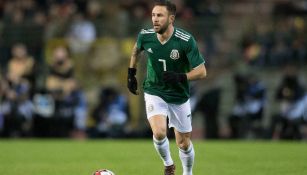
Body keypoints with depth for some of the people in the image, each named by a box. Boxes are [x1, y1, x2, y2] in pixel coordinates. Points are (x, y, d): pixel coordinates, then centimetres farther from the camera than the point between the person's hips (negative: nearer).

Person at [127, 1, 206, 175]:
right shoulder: (145, 36, -13)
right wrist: (131, 74, 13)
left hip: (179, 97, 0)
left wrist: (180, 77, -34)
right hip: (154, 93, 0)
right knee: (159, 133, -23)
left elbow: (201, 72, -19)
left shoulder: (186, 40, -22)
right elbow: (136, 49, 13)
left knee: (184, 143, 8)